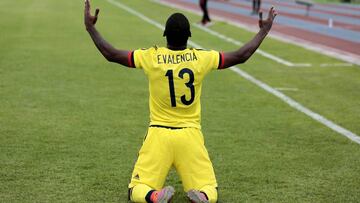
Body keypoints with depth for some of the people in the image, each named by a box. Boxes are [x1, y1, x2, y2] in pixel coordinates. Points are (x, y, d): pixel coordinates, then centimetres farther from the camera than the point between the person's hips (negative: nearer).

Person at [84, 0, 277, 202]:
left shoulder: (151, 57, -8)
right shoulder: (201, 58, -6)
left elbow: (111, 54, 0)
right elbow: (241, 56, 4)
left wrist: (90, 27, 10)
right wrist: (264, 31, 17)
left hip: (158, 134, 0)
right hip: (190, 135, 1)